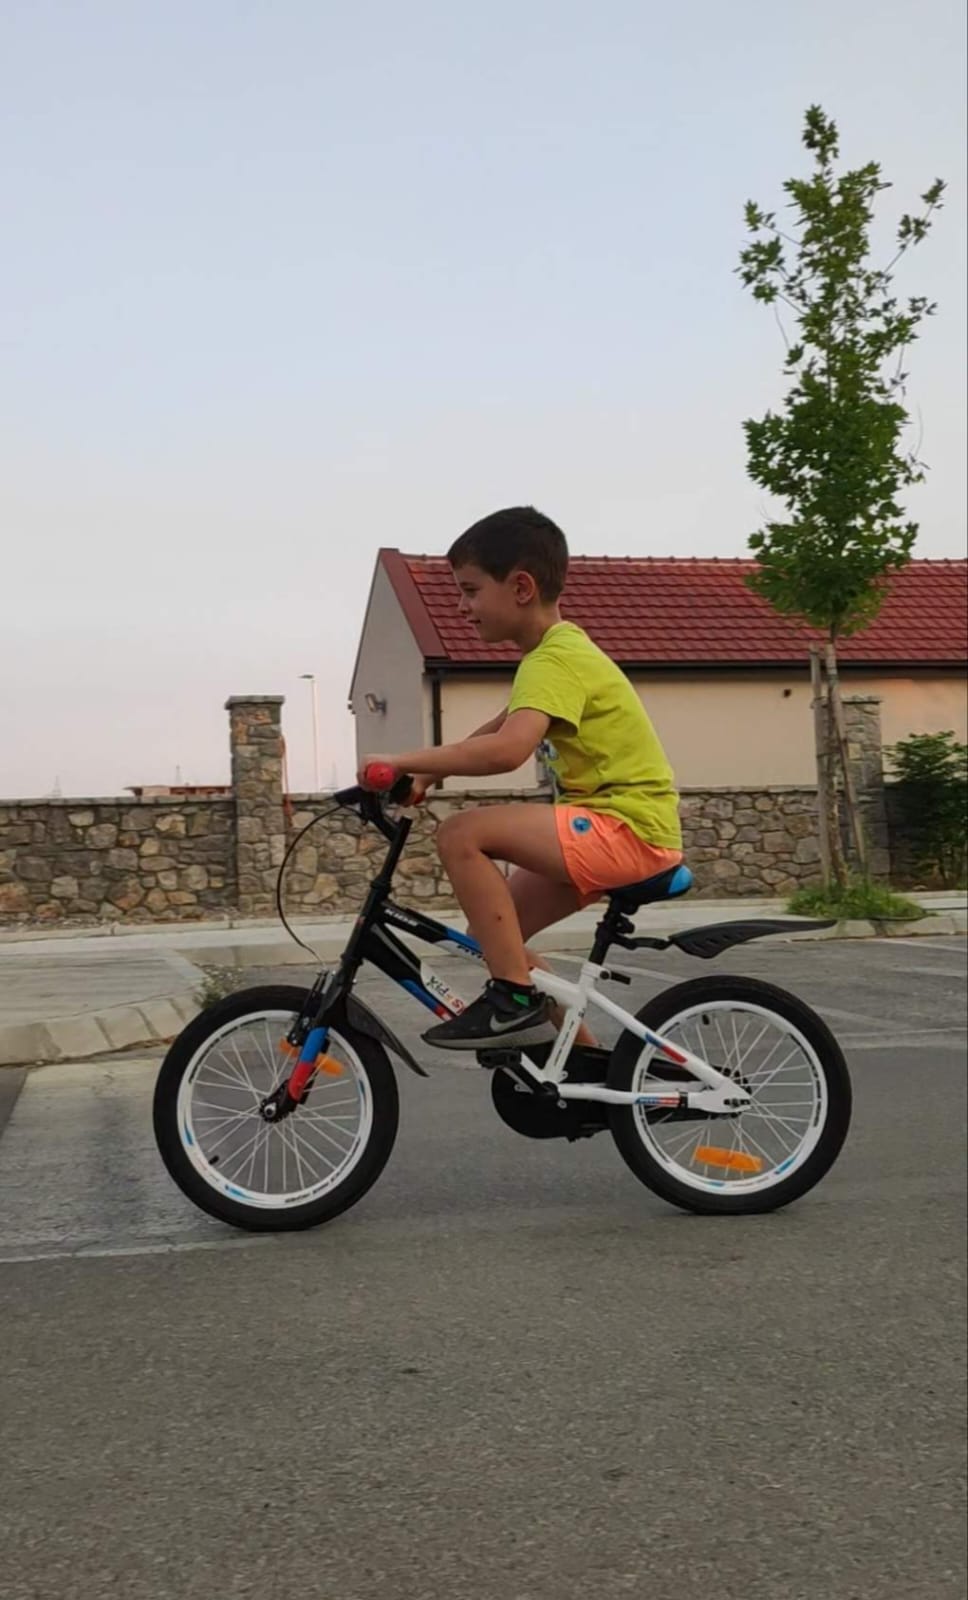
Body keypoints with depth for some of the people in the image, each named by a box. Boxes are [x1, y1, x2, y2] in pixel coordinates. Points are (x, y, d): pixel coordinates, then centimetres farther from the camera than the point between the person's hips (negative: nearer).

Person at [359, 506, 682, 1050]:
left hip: (628, 825, -10)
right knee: (493, 932, 10)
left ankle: (516, 1001, -15)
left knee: (462, 835, -20)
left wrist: (404, 760, -27)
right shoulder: (559, 649, 16)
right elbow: (498, 729, 26)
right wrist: (429, 773, 13)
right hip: (614, 830, 10)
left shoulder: (556, 659, -16)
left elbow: (507, 749, -33)